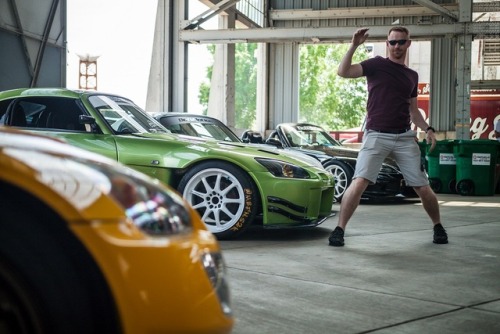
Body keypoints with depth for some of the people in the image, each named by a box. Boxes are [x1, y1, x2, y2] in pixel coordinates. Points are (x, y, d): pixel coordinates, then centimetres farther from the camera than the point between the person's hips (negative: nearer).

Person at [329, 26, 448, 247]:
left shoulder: (412, 76, 16)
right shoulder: (377, 64, 1)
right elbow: (343, 72, -11)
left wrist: (427, 129, 8)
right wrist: (354, 46, -20)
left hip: (405, 138, 4)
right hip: (376, 136, -4)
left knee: (423, 188, 4)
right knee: (359, 183, -18)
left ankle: (438, 227, 26)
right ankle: (339, 230, -9)